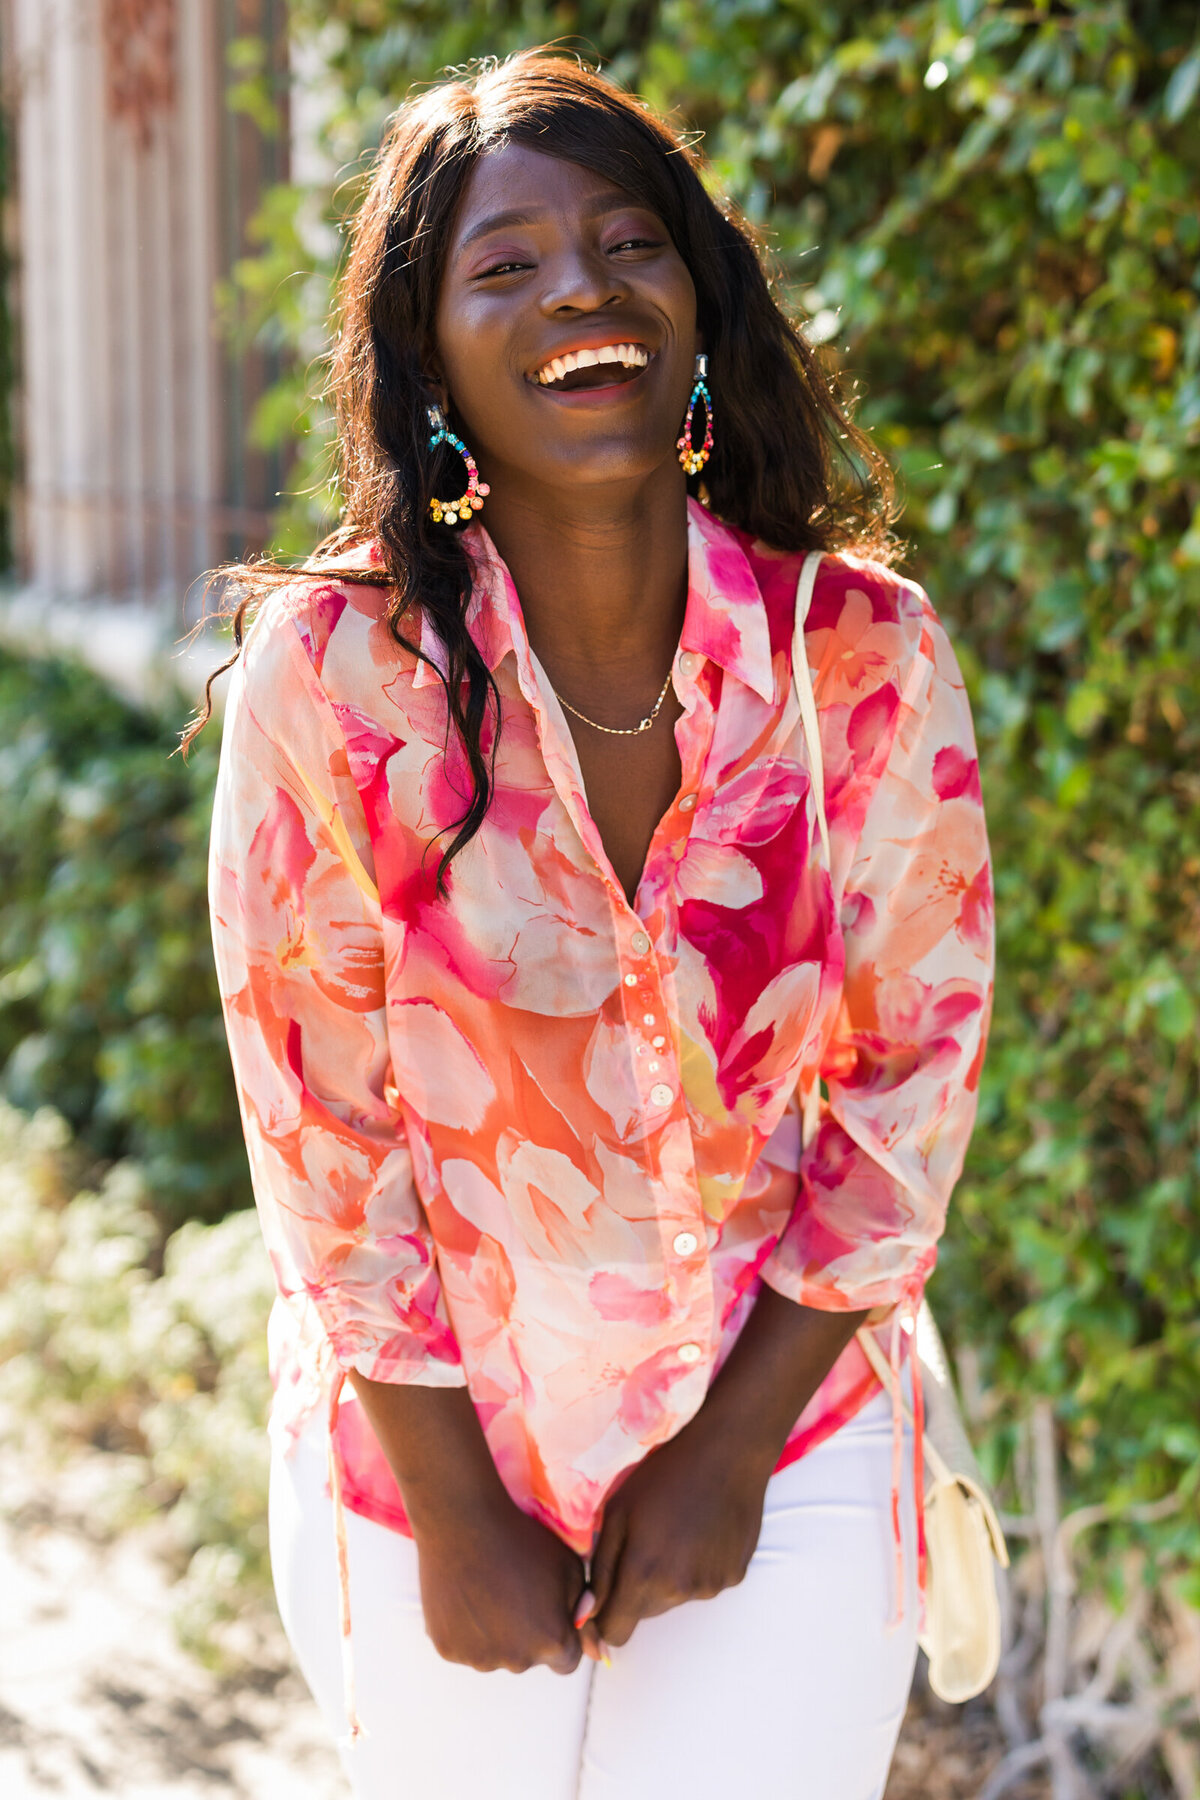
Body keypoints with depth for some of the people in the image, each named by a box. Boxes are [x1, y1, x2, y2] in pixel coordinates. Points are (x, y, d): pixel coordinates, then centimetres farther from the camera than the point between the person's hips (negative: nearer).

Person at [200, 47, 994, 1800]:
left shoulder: (867, 654, -13)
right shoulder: (331, 669, -17)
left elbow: (913, 1078, -5)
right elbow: (319, 1116, -11)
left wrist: (734, 1445, -7)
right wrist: (454, 1510, -8)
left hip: (785, 1451, 1)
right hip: (429, 1460, 0)